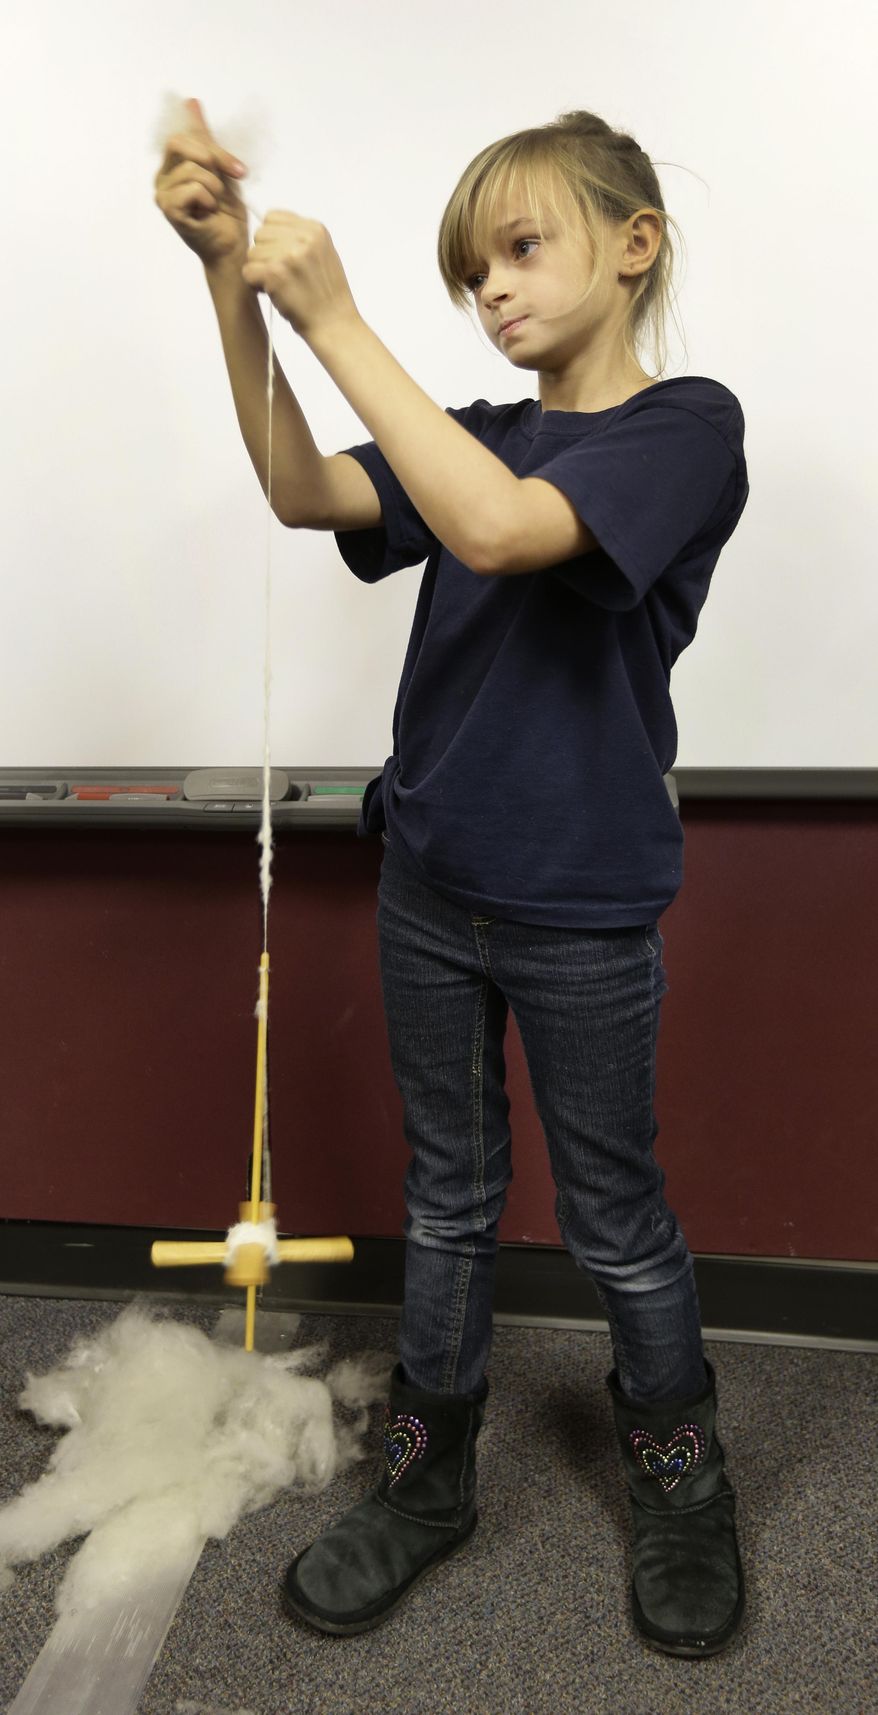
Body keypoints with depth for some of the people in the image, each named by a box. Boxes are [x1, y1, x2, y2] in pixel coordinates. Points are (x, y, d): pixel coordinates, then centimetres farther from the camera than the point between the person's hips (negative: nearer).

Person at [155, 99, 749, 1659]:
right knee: (446, 1204, 17)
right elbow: (310, 496, -7)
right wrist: (233, 281, -16)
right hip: (430, 886, 6)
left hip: (580, 911, -5)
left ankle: (682, 1488, 37)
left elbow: (497, 530, -27)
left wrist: (331, 317, -23)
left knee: (615, 1221, 11)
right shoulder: (479, 437, 9)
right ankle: (426, 1482, 36)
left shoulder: (687, 425, -10)